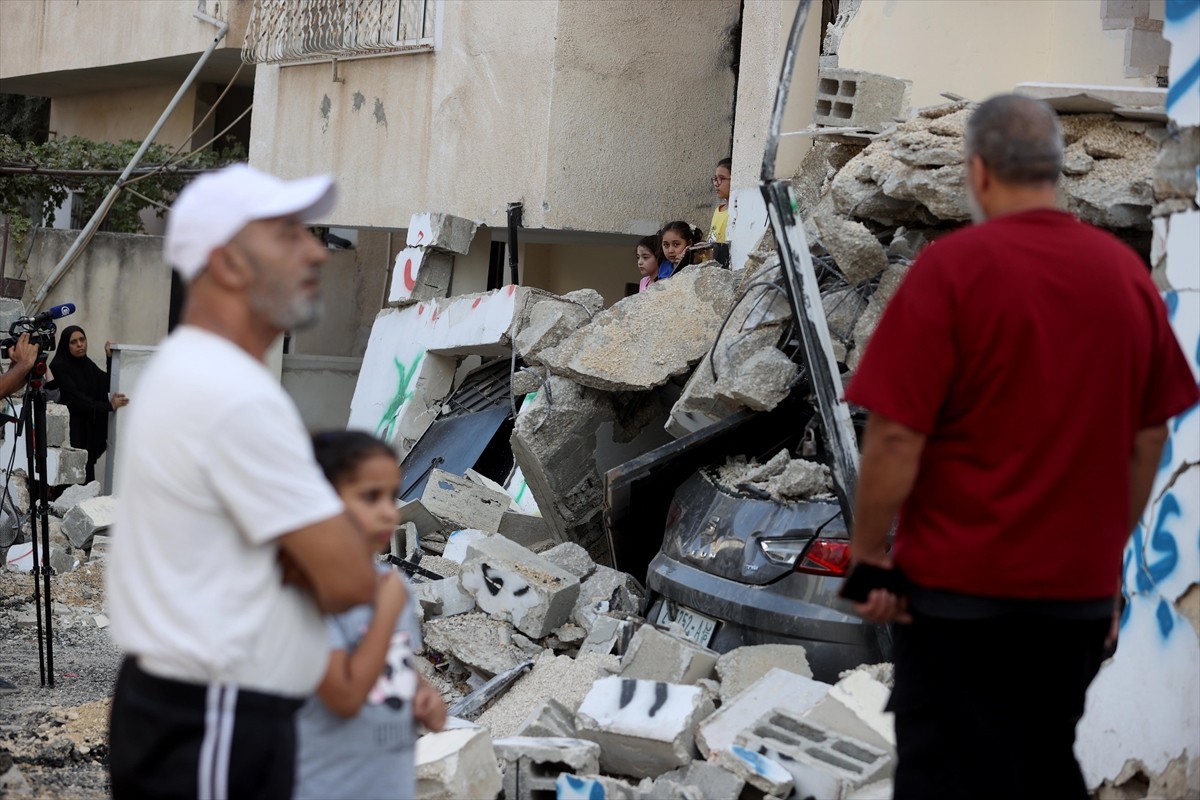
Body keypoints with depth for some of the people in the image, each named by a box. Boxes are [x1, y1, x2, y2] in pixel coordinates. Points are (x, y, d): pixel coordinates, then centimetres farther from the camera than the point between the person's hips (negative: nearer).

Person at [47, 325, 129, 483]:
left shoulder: (87, 364, 9)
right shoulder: (59, 366, -13)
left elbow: (108, 385, 9)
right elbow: (75, 399, -19)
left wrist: (110, 357, 0)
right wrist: (109, 406, -20)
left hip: (89, 428, 7)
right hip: (71, 429, -7)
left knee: (87, 478, 5)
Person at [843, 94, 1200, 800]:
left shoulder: (952, 266, -13)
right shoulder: (1127, 271, 2)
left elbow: (896, 435, -16)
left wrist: (869, 552, -5)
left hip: (964, 583, -5)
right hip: (1083, 585, 5)